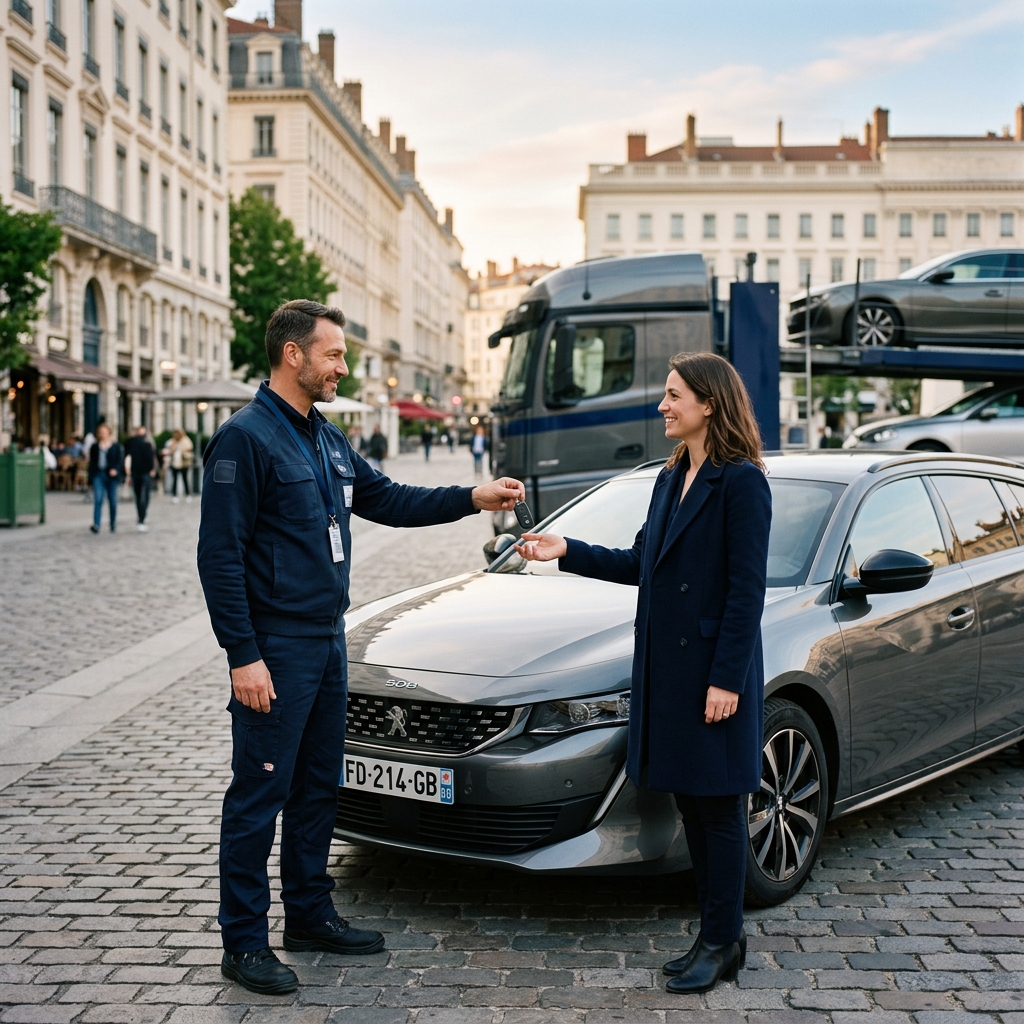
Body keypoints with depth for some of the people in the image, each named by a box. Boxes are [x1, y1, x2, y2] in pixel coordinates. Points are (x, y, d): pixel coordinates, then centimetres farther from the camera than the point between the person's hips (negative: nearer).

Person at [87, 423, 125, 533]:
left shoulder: (116, 446, 4)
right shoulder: (95, 446, 10)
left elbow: (120, 460, -1)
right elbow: (92, 463, 11)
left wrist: (115, 469, -21)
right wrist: (90, 479, 8)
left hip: (111, 475, -1)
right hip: (98, 475, 1)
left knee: (112, 501, 6)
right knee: (98, 499, -12)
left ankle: (113, 523, 23)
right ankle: (96, 525, -18)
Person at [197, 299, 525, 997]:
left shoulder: (327, 439, 13)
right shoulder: (246, 438, -14)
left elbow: (388, 500, 20)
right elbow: (220, 556, -17)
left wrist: (474, 498, 9)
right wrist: (243, 657, -20)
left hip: (328, 640, 9)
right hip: (276, 649, -9)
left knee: (319, 788, 16)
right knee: (260, 796, -1)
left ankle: (310, 914, 29)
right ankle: (245, 944, 9)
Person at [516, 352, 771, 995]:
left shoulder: (741, 482, -13)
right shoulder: (672, 478, 13)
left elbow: (747, 589, -15)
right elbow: (642, 565, 17)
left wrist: (726, 677, -18)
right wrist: (568, 552, 11)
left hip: (715, 669, -8)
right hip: (666, 666, 8)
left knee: (718, 807, 2)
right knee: (690, 803, 13)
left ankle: (722, 942, 14)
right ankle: (719, 935, 25)